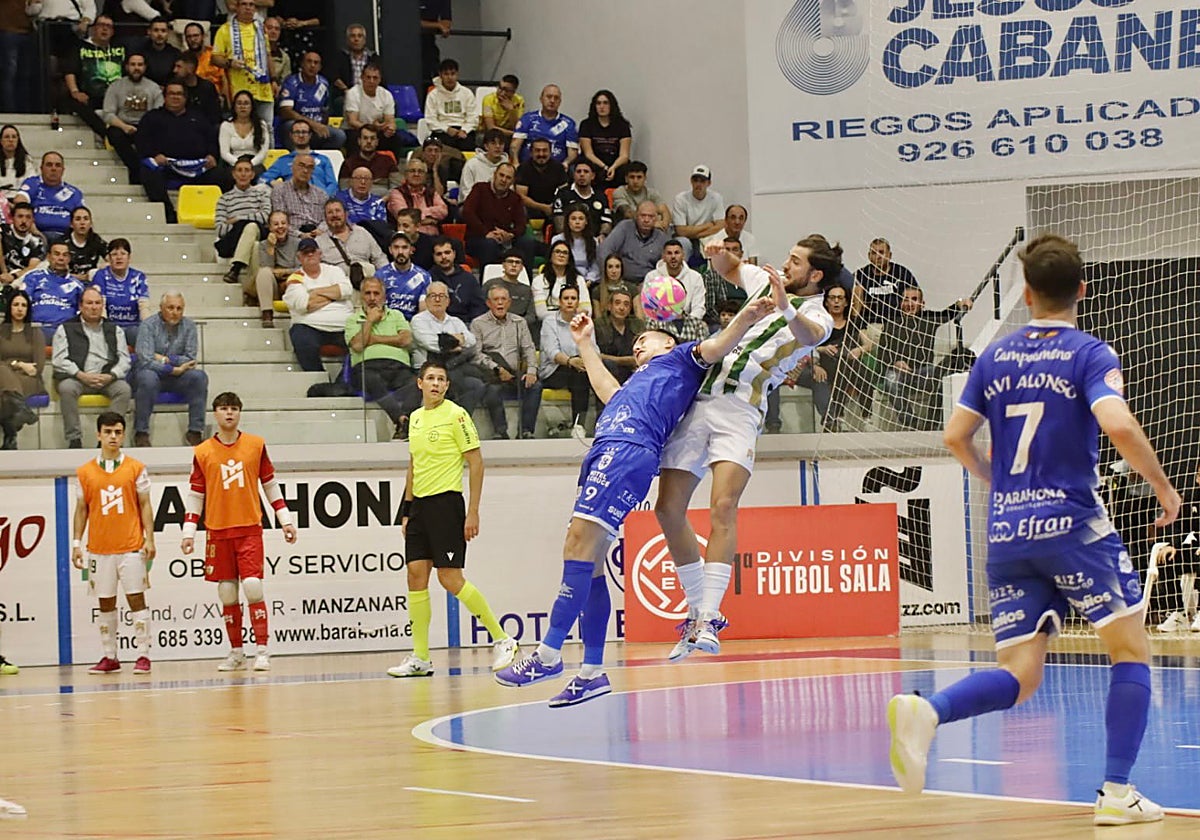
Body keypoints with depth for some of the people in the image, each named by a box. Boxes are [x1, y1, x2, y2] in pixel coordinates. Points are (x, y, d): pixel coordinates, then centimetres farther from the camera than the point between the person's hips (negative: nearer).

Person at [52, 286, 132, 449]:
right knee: (67, 388, -35)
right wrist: (82, 376, -14)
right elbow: (59, 360, 1)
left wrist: (110, 376, -11)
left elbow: (124, 360, 10)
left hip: (107, 379, 2)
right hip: (77, 378, -2)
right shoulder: (66, 329, 12)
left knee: (124, 388, -29)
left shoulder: (114, 330, 20)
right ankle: (74, 439, -32)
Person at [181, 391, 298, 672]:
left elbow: (270, 483, 11)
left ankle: (262, 651, -9)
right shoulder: (202, 452, 4)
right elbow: (195, 493, 8)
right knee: (227, 594, 4)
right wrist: (189, 531, 2)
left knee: (252, 587, -12)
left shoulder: (256, 445, 4)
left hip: (250, 530, -1)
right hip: (218, 532, 1)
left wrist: (285, 520, 8)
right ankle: (236, 653, 13)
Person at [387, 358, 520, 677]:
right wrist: (407, 510, 18)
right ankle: (420, 658, 5)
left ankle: (502, 640, 2)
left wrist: (473, 511, -13)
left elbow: (476, 463, -8)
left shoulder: (456, 415, -7)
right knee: (416, 576, 2)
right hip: (420, 505, 7)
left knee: (450, 579, -10)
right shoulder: (415, 418, 14)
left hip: (446, 503, -7)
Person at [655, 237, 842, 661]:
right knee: (668, 508, 2)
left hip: (741, 412, -6)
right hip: (700, 399, 6)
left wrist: (785, 309, -45)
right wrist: (719, 255, 12)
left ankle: (708, 618, -27)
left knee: (723, 506, -24)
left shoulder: (817, 316, -1)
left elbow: (809, 334, -24)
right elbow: (730, 268, 35)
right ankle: (698, 609, 14)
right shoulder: (768, 282, 17)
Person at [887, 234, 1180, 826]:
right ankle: (1117, 794, 1)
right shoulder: (1089, 354, -4)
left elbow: (955, 436, 12)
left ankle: (926, 711, -24)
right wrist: (1164, 488, -6)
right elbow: (1119, 426, -20)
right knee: (1131, 650, 9)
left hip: (1006, 532, 5)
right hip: (1071, 522, -5)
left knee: (1017, 678, 4)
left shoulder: (995, 356, 11)